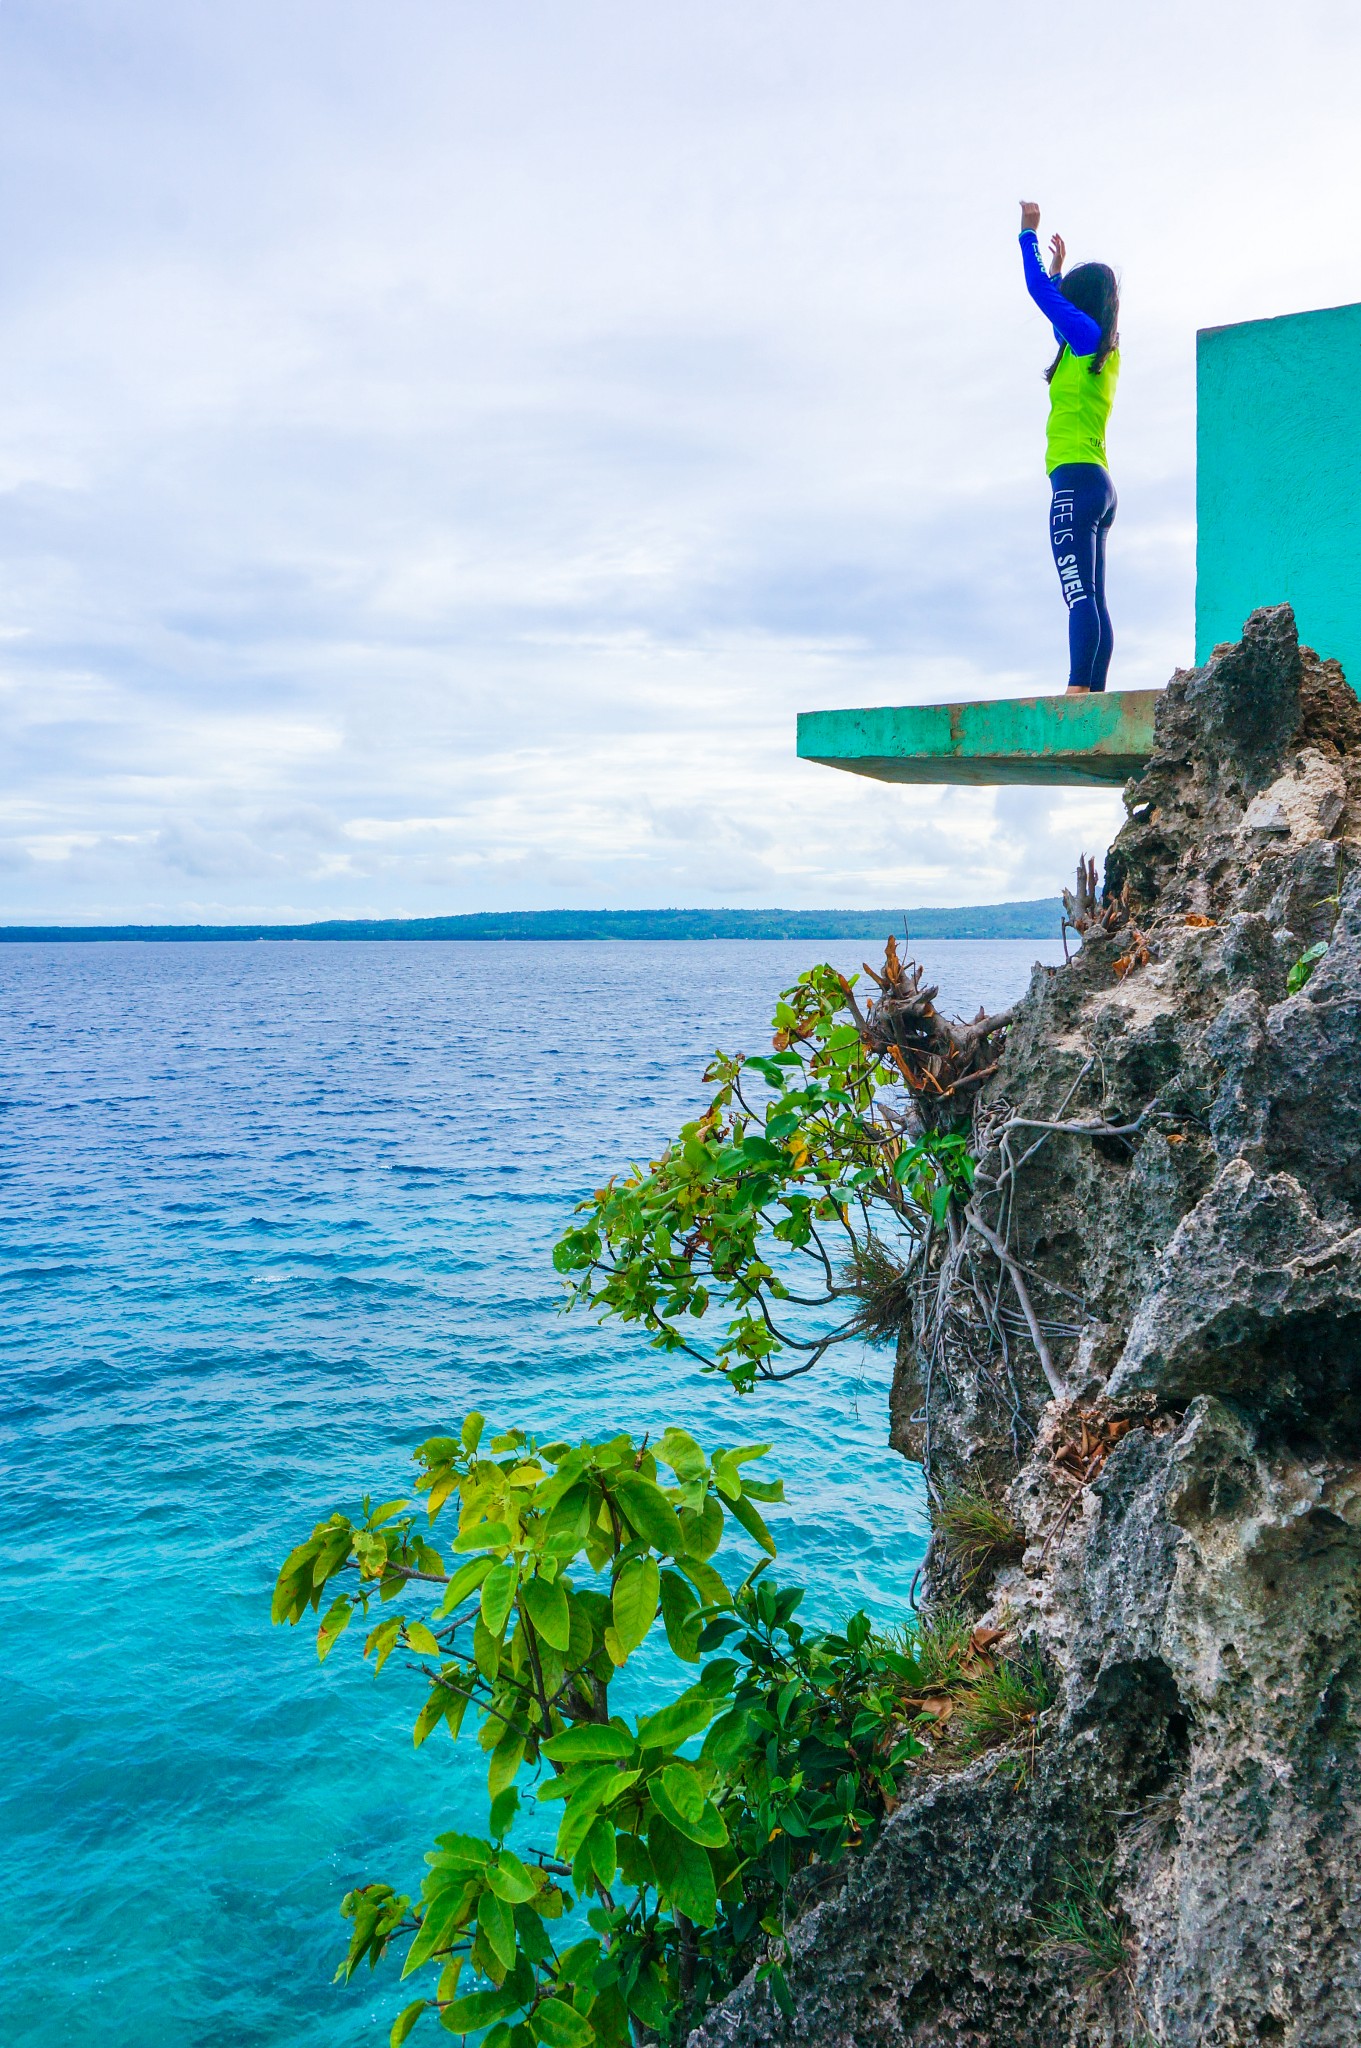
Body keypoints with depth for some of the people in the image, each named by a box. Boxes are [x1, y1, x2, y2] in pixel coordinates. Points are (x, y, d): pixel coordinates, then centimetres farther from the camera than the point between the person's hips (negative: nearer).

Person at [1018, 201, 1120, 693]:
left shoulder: (1088, 334, -2)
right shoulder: (1103, 350, 22)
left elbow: (1040, 290, 0)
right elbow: (1058, 314, 41)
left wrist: (1029, 233, 12)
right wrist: (1058, 266, 50)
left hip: (1076, 480, -10)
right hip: (1099, 484, 10)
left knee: (1080, 594, -19)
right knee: (1092, 598, 3)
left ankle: (1078, 688, -26)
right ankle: (1094, 690, -1)